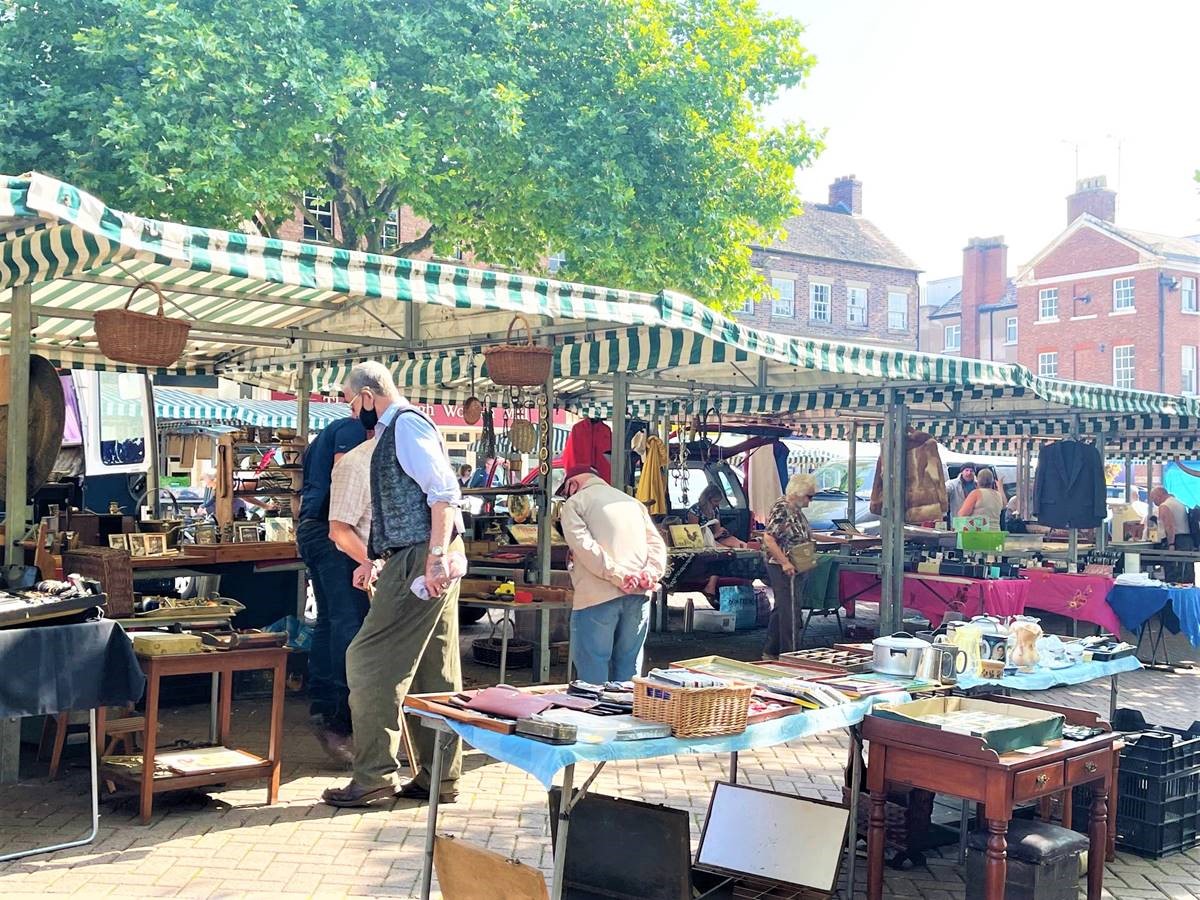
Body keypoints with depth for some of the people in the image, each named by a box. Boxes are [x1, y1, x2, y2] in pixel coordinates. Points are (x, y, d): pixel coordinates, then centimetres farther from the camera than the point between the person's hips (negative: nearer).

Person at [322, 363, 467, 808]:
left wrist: (436, 558, -27)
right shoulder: (395, 430, 22)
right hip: (424, 559, 10)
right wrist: (379, 561, 26)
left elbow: (444, 491, -20)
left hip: (420, 561, -10)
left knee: (371, 662, -6)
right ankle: (439, 779, 17)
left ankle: (374, 776, 0)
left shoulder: (406, 423, -9)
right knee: (434, 673, 11)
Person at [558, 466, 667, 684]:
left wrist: (618, 575, -15)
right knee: (629, 670, 13)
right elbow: (657, 543, 10)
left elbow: (584, 546, -13)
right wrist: (651, 574, -4)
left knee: (593, 674, 0)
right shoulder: (632, 502, 22)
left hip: (597, 598, -5)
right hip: (639, 596, 6)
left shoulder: (573, 504, 5)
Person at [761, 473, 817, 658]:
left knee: (781, 610, 16)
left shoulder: (796, 510, 12)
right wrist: (785, 562, -26)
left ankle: (771, 652, 25)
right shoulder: (781, 510, -18)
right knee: (788, 612, -5)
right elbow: (768, 538, -24)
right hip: (785, 570, -10)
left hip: (797, 570, 10)